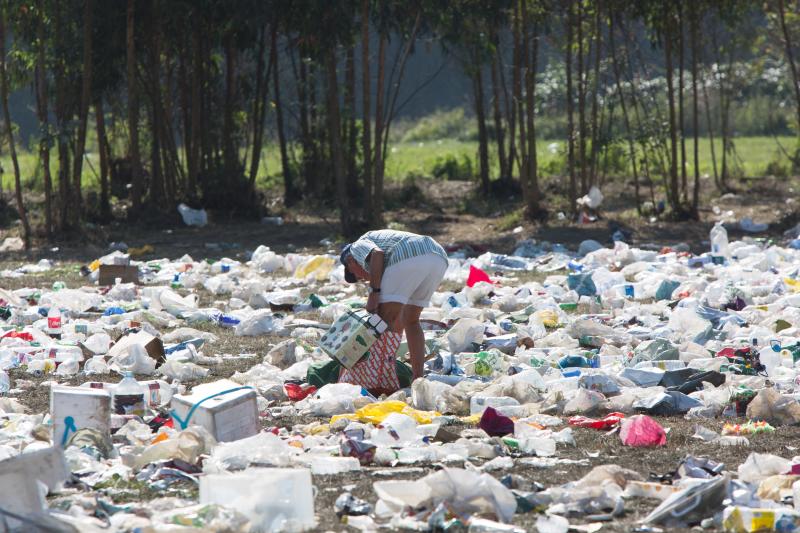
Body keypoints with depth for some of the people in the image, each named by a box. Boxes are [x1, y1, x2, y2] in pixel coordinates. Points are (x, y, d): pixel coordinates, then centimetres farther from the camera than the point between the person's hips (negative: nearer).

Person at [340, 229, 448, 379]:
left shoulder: (358, 246, 24)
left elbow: (377, 254, -5)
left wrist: (373, 293, -4)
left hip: (409, 258, -8)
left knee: (383, 321, 1)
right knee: (411, 320, 23)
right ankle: (418, 379, 18)